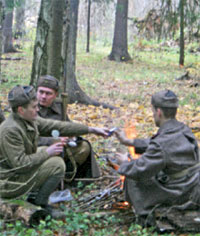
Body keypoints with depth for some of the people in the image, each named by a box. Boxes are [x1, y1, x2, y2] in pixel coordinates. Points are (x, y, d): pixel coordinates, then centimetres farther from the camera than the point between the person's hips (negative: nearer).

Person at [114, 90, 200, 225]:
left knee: (132, 179, 9)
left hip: (178, 198, -7)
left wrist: (124, 163, 5)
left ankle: (146, 214, 17)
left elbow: (139, 172, -17)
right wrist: (128, 142, 23)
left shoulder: (161, 144, -26)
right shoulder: (185, 130, 1)